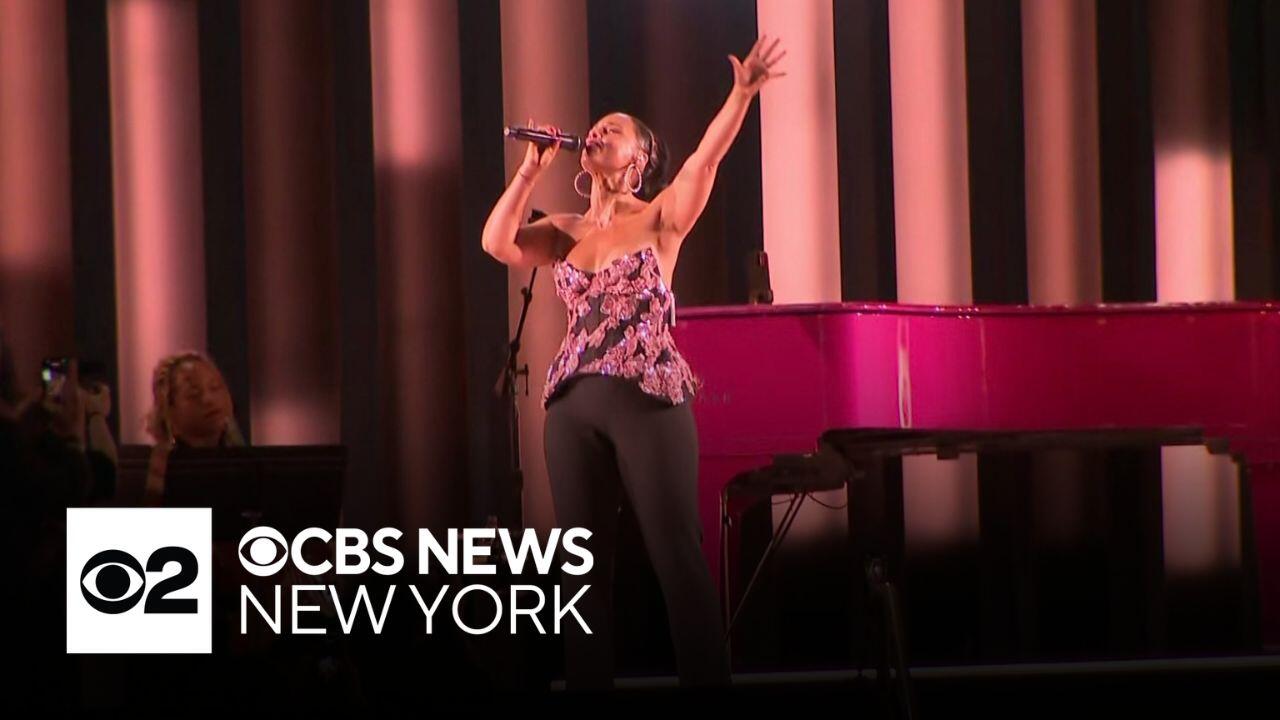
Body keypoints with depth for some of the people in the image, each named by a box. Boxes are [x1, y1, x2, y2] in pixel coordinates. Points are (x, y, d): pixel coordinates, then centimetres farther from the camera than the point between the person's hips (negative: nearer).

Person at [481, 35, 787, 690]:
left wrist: (741, 95, -28)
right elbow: (497, 243, -1)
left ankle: (707, 681, -3)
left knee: (676, 556, -6)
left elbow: (705, 159, -13)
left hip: (649, 397, -5)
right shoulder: (565, 231, 16)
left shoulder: (659, 217, 4)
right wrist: (532, 169, 0)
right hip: (574, 403, 5)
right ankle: (588, 682, 12)